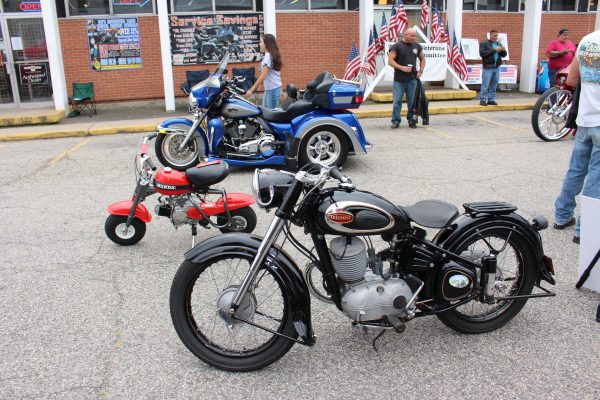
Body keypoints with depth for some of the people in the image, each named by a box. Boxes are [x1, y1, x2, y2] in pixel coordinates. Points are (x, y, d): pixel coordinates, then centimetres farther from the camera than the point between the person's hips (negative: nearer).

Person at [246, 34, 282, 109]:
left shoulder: (268, 56, -15)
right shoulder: (273, 55, 14)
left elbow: (263, 76, -20)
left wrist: (252, 89, -18)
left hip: (272, 89, -10)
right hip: (269, 89, 10)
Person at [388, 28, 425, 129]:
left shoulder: (417, 46, 11)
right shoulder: (397, 46, -2)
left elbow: (422, 58, 24)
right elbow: (390, 61, -8)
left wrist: (421, 70, 9)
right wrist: (401, 68, -17)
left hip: (412, 79, 3)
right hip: (399, 79, -3)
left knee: (412, 101, 5)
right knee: (397, 101, -2)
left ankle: (411, 120, 14)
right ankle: (396, 121, 6)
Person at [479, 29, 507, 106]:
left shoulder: (499, 44, 17)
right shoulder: (484, 43, 0)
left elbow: (504, 55, 16)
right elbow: (482, 53, -15)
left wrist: (503, 50, -7)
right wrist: (494, 50, -17)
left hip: (497, 68, 5)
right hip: (488, 67, -5)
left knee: (493, 85, 7)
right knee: (485, 85, -6)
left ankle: (491, 100, 13)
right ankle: (483, 100, -2)